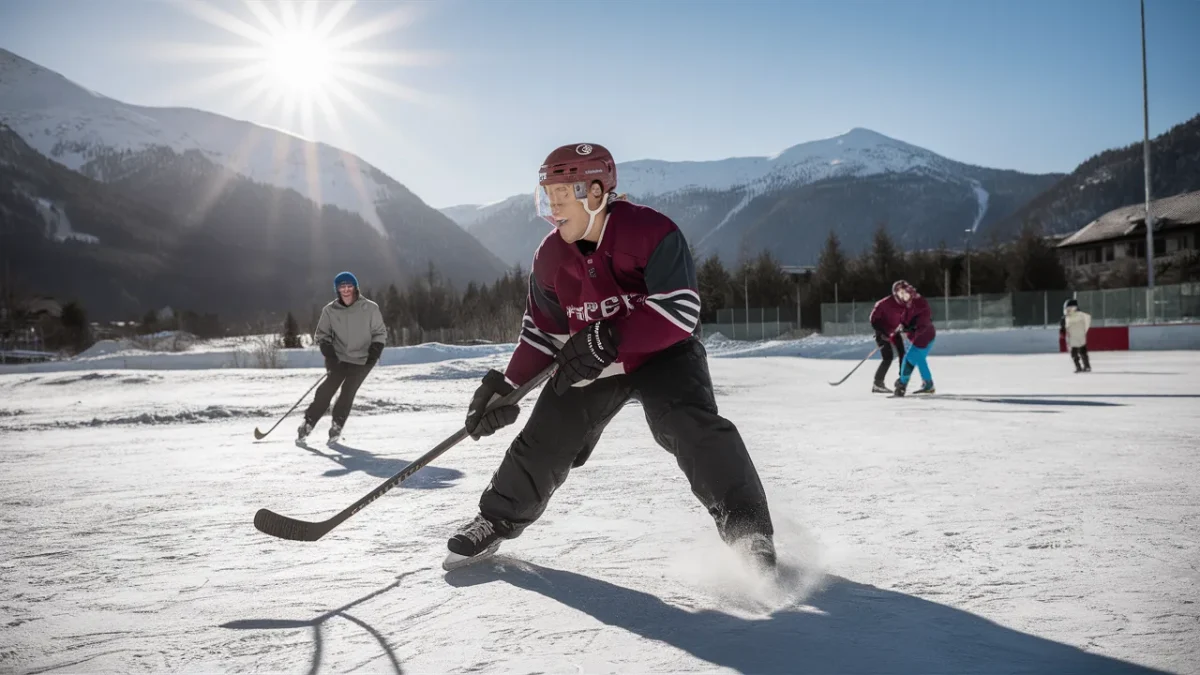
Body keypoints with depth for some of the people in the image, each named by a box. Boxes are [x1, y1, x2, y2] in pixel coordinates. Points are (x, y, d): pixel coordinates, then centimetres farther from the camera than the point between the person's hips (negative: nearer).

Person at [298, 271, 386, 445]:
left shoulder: (370, 308, -8)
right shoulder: (330, 310, -4)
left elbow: (379, 333, 1)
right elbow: (321, 334, 5)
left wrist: (374, 353, -11)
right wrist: (329, 353, -10)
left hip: (361, 360, -1)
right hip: (338, 358, 1)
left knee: (348, 392, -9)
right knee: (327, 389, -9)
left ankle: (336, 427, 7)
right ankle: (308, 424, 0)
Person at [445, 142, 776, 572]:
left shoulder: (650, 232, -24)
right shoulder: (550, 257, -6)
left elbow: (679, 312, -30)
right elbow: (542, 333, 4)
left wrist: (609, 339, -36)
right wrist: (506, 385, -4)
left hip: (662, 354, -5)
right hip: (589, 366, 5)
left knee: (693, 428, -28)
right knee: (543, 443, 4)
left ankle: (747, 532, -17)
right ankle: (498, 520, 28)